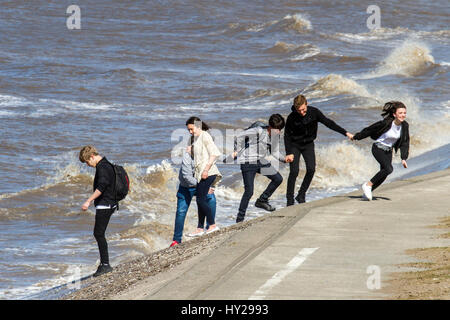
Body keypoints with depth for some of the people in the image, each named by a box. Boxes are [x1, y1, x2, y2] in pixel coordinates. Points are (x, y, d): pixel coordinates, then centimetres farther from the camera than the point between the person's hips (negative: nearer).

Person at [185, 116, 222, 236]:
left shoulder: (205, 136, -9)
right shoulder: (196, 138, 18)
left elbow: (214, 153, -17)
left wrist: (206, 169, -20)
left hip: (207, 173, -10)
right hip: (199, 173, 10)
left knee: (201, 199, -10)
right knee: (200, 200, 9)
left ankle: (212, 225, -5)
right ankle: (200, 228, 11)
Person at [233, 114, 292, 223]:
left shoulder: (275, 135, 4)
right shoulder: (259, 131, -21)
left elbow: (274, 151, 16)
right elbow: (240, 137, -17)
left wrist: (284, 159, -1)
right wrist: (238, 151, -7)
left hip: (261, 161, 8)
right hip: (248, 162, -8)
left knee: (278, 178, 2)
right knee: (249, 191, -10)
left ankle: (262, 200, 19)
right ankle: (240, 219, 1)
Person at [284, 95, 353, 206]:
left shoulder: (314, 112, -15)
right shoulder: (291, 118, -19)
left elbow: (328, 123, -9)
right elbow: (287, 136, -11)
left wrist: (345, 133, -12)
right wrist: (289, 153, -18)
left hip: (308, 144, 3)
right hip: (294, 145, -3)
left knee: (311, 169, -12)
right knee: (294, 171, -14)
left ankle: (301, 195, 2)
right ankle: (290, 198, -3)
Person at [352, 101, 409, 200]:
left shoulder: (404, 126, -9)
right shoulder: (386, 123, -24)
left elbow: (404, 143, 1)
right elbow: (369, 130, -11)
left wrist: (403, 158, -7)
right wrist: (356, 137, 0)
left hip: (388, 151, 6)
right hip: (378, 148, -6)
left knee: (383, 175, 5)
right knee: (389, 169, -24)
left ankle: (368, 192, 23)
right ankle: (368, 185, -12)